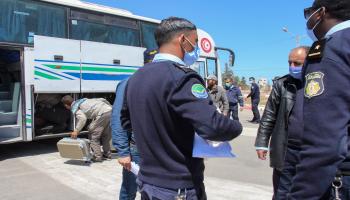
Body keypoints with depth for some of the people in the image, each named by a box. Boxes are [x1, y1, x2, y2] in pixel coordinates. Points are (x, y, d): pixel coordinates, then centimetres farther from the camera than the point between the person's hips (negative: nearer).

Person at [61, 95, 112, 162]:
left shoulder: (75, 108, 3)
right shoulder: (81, 101, 27)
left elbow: (82, 118, -16)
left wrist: (76, 131, -11)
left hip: (102, 113, -9)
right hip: (110, 110, 9)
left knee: (93, 135, 4)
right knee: (105, 135, 22)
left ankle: (97, 157, 3)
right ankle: (107, 154, 29)